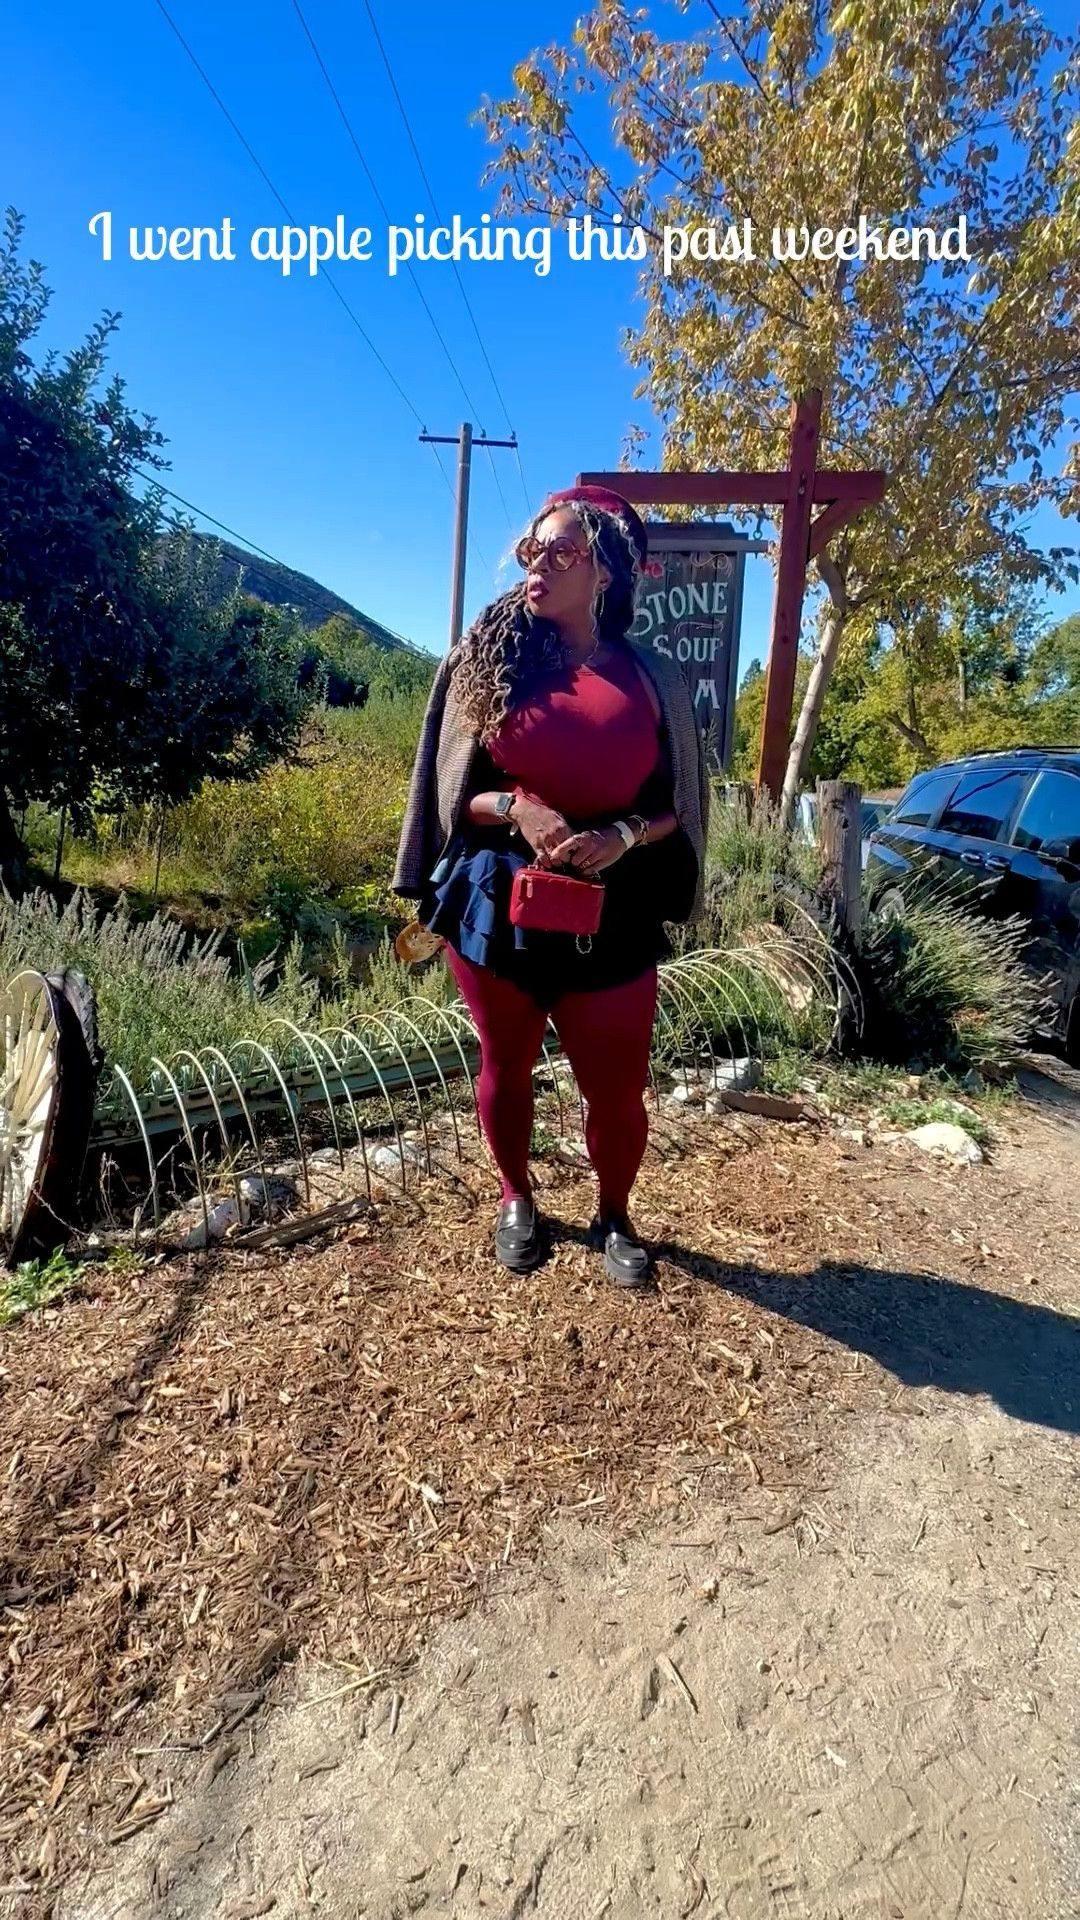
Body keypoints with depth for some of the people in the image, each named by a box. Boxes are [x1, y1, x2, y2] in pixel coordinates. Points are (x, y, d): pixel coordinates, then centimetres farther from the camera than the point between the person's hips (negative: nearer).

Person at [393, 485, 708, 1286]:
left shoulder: (652, 678, 2)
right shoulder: (488, 661, 1)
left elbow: (677, 804, 6)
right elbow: (451, 790, 4)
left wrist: (623, 835, -15)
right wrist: (515, 809, -16)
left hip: (611, 915, 0)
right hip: (497, 904, 1)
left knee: (617, 1087, 5)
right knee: (507, 1066, 15)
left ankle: (614, 1216, 34)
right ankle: (517, 1200, 41)